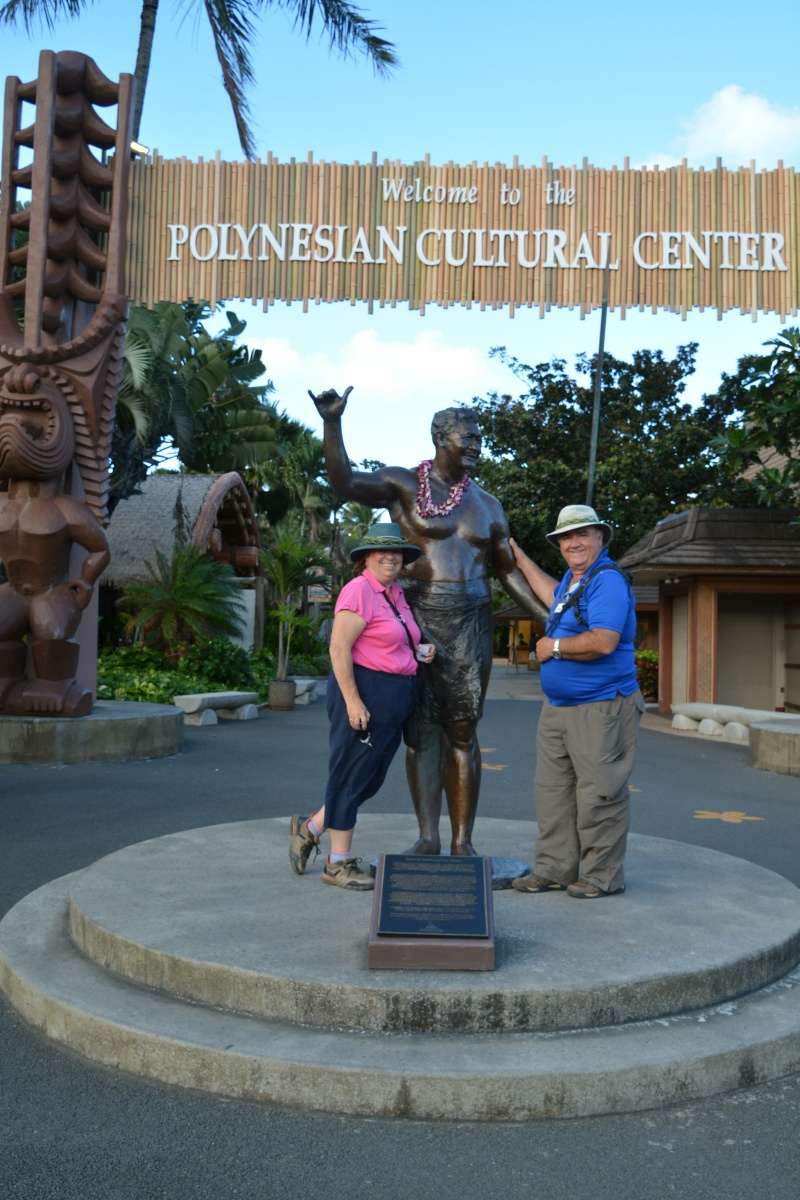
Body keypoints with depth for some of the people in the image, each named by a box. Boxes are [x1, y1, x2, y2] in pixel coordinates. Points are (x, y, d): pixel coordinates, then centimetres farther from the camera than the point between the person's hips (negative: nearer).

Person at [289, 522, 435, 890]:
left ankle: (309, 829, 29)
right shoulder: (358, 590, -12)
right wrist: (353, 701, -22)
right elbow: (339, 648, -18)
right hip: (364, 691, -9)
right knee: (352, 774, 1)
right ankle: (339, 863, 12)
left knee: (372, 778, 14)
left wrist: (419, 651, 8)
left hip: (394, 699, 9)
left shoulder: (395, 594, 15)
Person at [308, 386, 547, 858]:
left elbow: (510, 571, 16)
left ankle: (463, 841, 8)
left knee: (463, 732, 3)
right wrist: (332, 423, -26)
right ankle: (428, 837, 5)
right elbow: (345, 481, -13)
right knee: (421, 729, 0)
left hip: (470, 623, 3)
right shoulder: (403, 484, 3)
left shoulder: (487, 505, 14)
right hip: (418, 618, -2)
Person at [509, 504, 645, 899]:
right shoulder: (572, 578, 15)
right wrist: (518, 556, 42)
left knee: (598, 795, -3)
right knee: (552, 791, 12)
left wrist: (553, 647, -13)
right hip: (557, 706, 10)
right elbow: (555, 598, 41)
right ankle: (554, 869, 20)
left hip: (600, 709, -10)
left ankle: (602, 876, 9)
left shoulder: (608, 580, -15)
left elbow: (603, 642, -27)